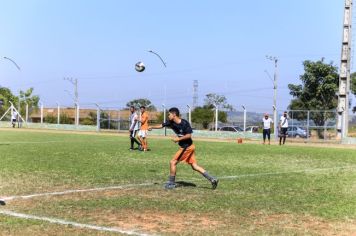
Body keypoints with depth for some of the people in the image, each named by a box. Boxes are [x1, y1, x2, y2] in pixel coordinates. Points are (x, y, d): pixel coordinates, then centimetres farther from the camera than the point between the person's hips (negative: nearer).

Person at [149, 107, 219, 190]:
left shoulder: (184, 123, -19)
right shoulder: (171, 122, 2)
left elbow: (189, 135, -19)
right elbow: (162, 125, 13)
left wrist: (179, 139, -21)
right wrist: (152, 127, 7)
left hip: (187, 147, -8)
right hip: (185, 147, 8)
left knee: (173, 162, -4)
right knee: (195, 166, 9)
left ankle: (171, 183, 8)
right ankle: (212, 179, 10)